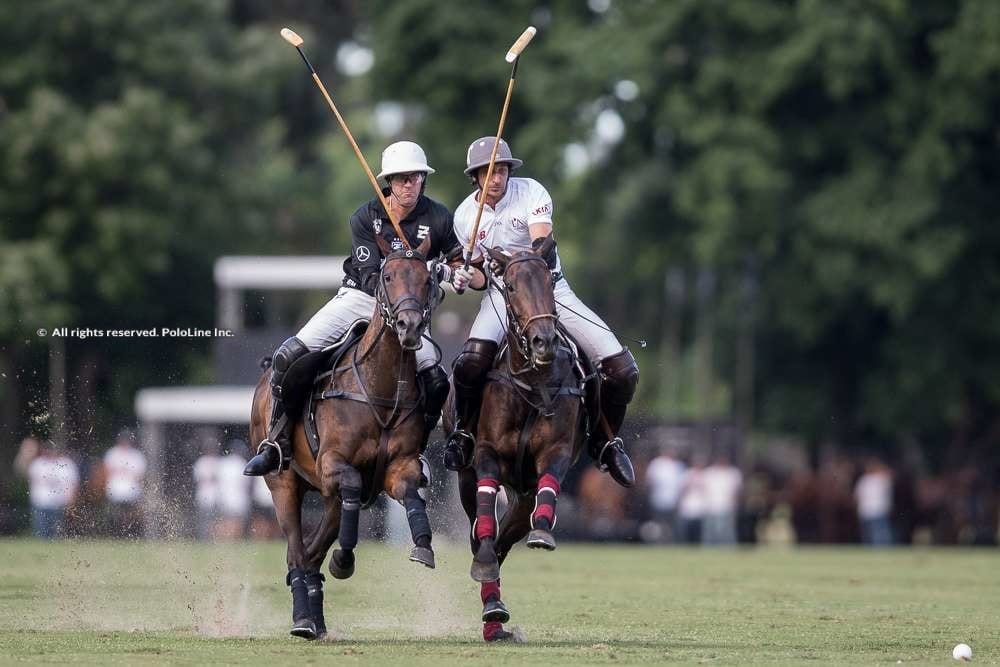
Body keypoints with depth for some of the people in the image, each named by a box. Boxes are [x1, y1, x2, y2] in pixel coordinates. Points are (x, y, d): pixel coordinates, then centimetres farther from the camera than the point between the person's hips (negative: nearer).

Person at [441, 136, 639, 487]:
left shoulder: (531, 192, -11)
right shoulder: (465, 215, -2)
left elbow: (543, 245, -26)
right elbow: (480, 276, 7)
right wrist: (466, 275, -17)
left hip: (550, 286, 0)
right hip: (501, 293, 0)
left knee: (622, 369, -13)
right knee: (471, 362, -32)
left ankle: (604, 441, 13)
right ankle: (464, 432, -3)